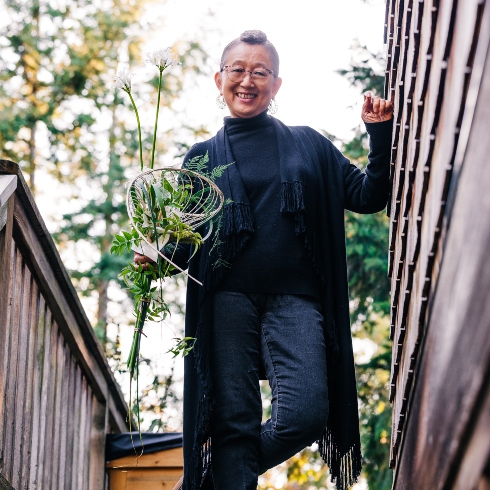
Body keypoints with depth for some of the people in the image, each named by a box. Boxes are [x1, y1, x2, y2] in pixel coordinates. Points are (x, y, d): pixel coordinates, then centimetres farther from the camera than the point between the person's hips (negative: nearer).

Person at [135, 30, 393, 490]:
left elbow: (368, 196, 13)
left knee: (305, 414, -17)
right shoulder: (203, 157, 15)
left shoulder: (308, 145, 16)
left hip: (294, 300, 0)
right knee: (234, 420, -9)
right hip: (229, 300, 0)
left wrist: (380, 134, 2)